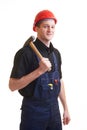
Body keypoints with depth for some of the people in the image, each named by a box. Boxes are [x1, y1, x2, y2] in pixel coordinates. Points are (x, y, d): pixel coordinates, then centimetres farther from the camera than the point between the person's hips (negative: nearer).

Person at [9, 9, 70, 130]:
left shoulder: (56, 53, 7)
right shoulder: (26, 52, -15)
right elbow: (13, 85, -18)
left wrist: (66, 108, 14)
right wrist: (39, 71, -26)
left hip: (54, 108, 6)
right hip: (33, 110, -6)